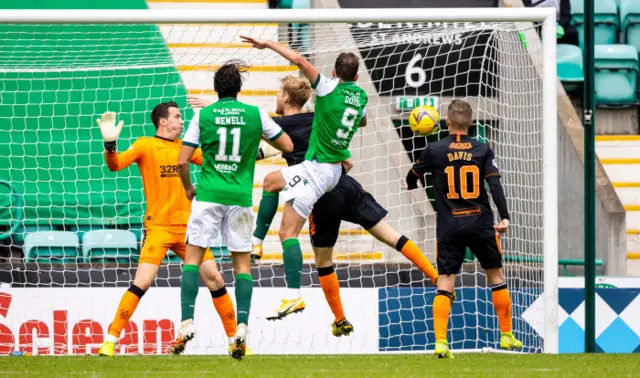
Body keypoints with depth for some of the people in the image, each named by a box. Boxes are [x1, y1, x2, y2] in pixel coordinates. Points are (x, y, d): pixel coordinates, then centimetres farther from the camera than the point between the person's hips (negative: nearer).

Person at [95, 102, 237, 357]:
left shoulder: (184, 147, 14)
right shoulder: (145, 146, -1)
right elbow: (115, 165, -13)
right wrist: (110, 144, -31)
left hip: (186, 227, 5)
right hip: (158, 228, -5)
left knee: (215, 280, 3)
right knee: (142, 282, -17)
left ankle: (234, 339, 16)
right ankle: (110, 340, -11)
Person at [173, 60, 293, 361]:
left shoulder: (203, 116, -1)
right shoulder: (255, 114, 1)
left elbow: (182, 161, -1)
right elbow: (287, 146, 10)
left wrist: (189, 188, 16)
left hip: (208, 195, -1)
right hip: (240, 197, 1)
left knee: (193, 257, 5)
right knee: (242, 263, 7)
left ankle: (187, 322, -7)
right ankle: (242, 327, -6)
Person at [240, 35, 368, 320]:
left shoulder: (329, 88, -13)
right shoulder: (360, 96, 7)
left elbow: (299, 60, -22)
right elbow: (362, 121, 31)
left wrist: (268, 44, -11)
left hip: (316, 169, -8)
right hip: (335, 169, 8)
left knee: (289, 231, -10)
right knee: (271, 181, 28)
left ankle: (294, 296, -19)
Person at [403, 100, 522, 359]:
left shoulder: (434, 151, 0)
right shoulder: (483, 150, 0)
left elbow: (412, 177, 15)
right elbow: (495, 184, -10)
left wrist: (412, 184, 39)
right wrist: (504, 218, -11)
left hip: (449, 228, -1)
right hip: (481, 225, 1)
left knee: (444, 284, -2)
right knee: (496, 276, 16)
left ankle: (440, 341, -16)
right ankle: (507, 336, 21)